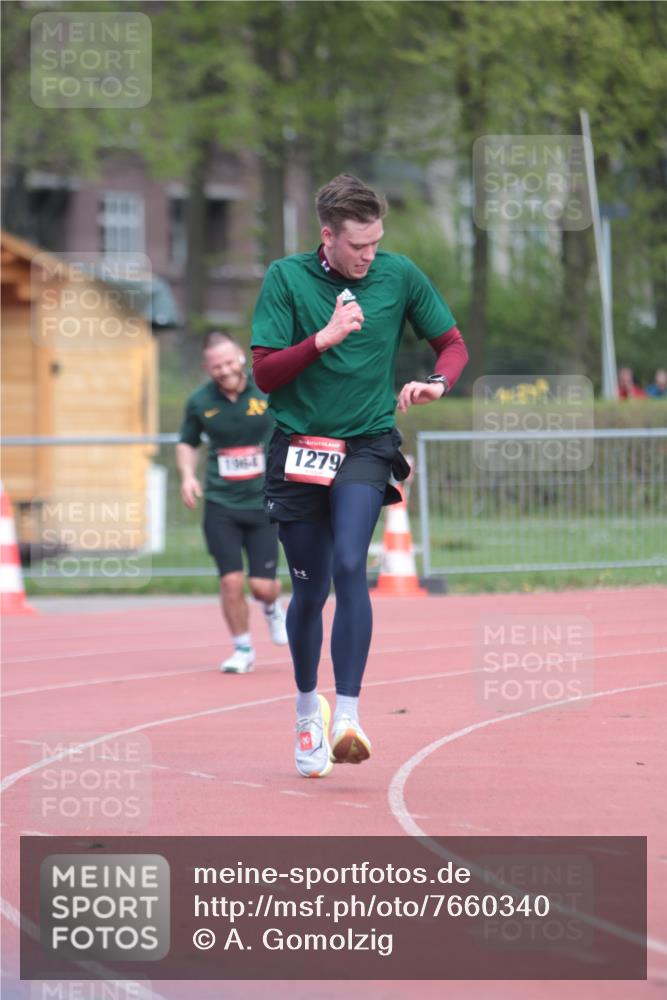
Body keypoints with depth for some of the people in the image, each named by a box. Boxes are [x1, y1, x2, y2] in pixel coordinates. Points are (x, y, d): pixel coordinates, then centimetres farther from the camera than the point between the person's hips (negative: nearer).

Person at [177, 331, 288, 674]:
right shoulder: (199, 401, -2)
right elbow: (187, 442, 15)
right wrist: (187, 475, -3)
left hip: (264, 503, -1)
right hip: (220, 506, 1)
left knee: (262, 585, -4)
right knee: (231, 581, -7)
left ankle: (272, 607, 34)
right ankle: (243, 649, 14)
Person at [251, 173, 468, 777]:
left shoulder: (399, 275, -1)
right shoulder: (286, 278, -4)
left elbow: (454, 344, 10)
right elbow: (264, 372, -7)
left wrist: (437, 384, -11)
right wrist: (324, 339, -21)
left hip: (366, 447, -1)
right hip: (298, 450, 1)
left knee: (349, 567, -23)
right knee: (310, 590, 7)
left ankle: (347, 717, -27)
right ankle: (308, 707, 32)